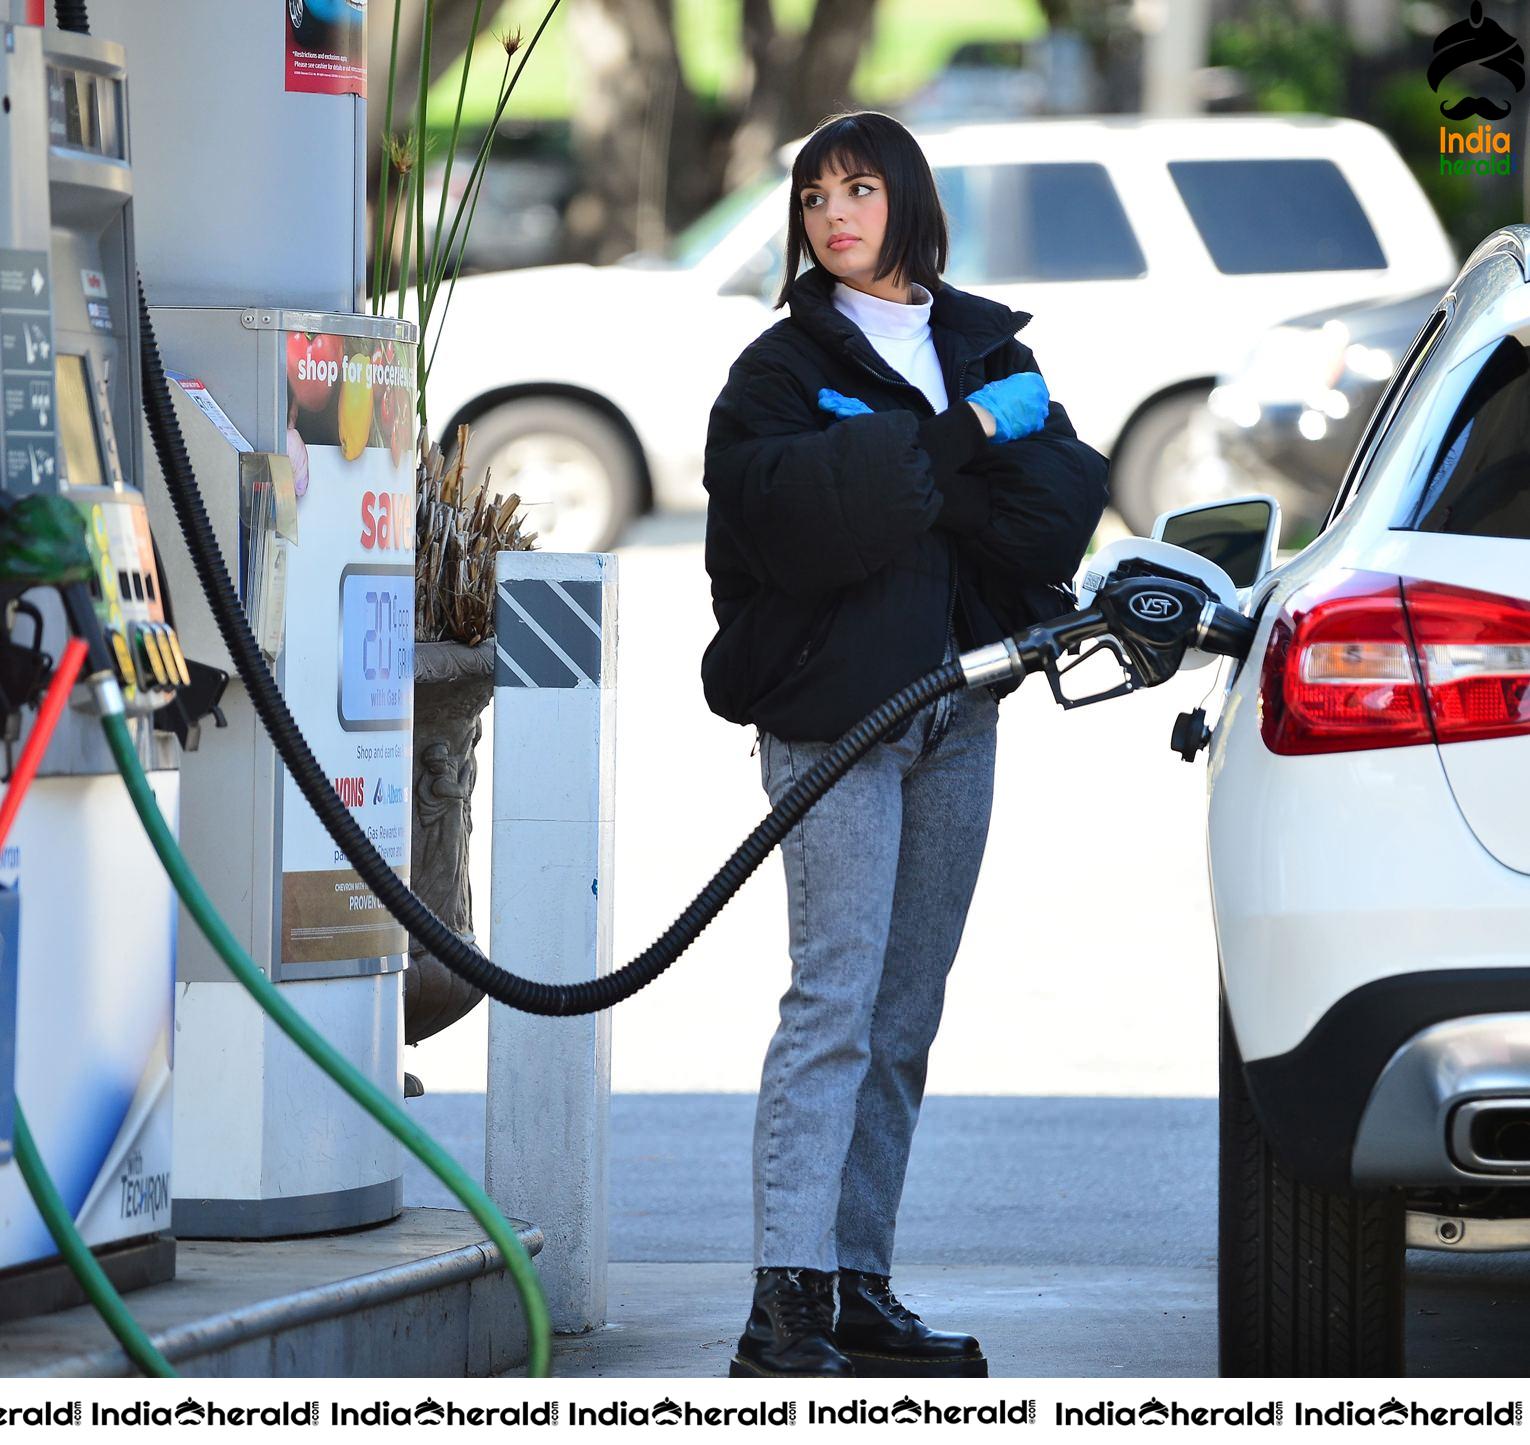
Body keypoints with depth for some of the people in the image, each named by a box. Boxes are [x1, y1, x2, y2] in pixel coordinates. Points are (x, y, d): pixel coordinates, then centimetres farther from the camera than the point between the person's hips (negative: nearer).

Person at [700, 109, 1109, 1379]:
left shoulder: (989, 353, 15)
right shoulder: (785, 365, 3)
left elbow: (1064, 502, 0)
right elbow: (791, 512, -15)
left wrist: (898, 475, -14)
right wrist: (960, 442, -13)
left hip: (958, 715, 5)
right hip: (831, 702, -5)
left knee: (907, 1016, 6)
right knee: (836, 999, -14)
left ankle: (860, 1285, 11)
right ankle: (785, 1299, -18)